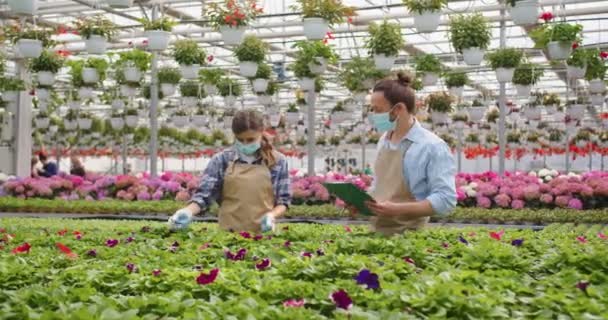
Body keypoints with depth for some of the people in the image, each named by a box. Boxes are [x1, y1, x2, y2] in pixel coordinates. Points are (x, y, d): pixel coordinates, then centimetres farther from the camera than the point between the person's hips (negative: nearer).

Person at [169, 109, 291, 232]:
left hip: (263, 234, 0)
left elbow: (283, 200, 5)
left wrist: (272, 215, -14)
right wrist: (187, 212, -22)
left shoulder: (277, 161, 1)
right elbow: (204, 194, -4)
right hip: (229, 233, 0)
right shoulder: (222, 160, 1)